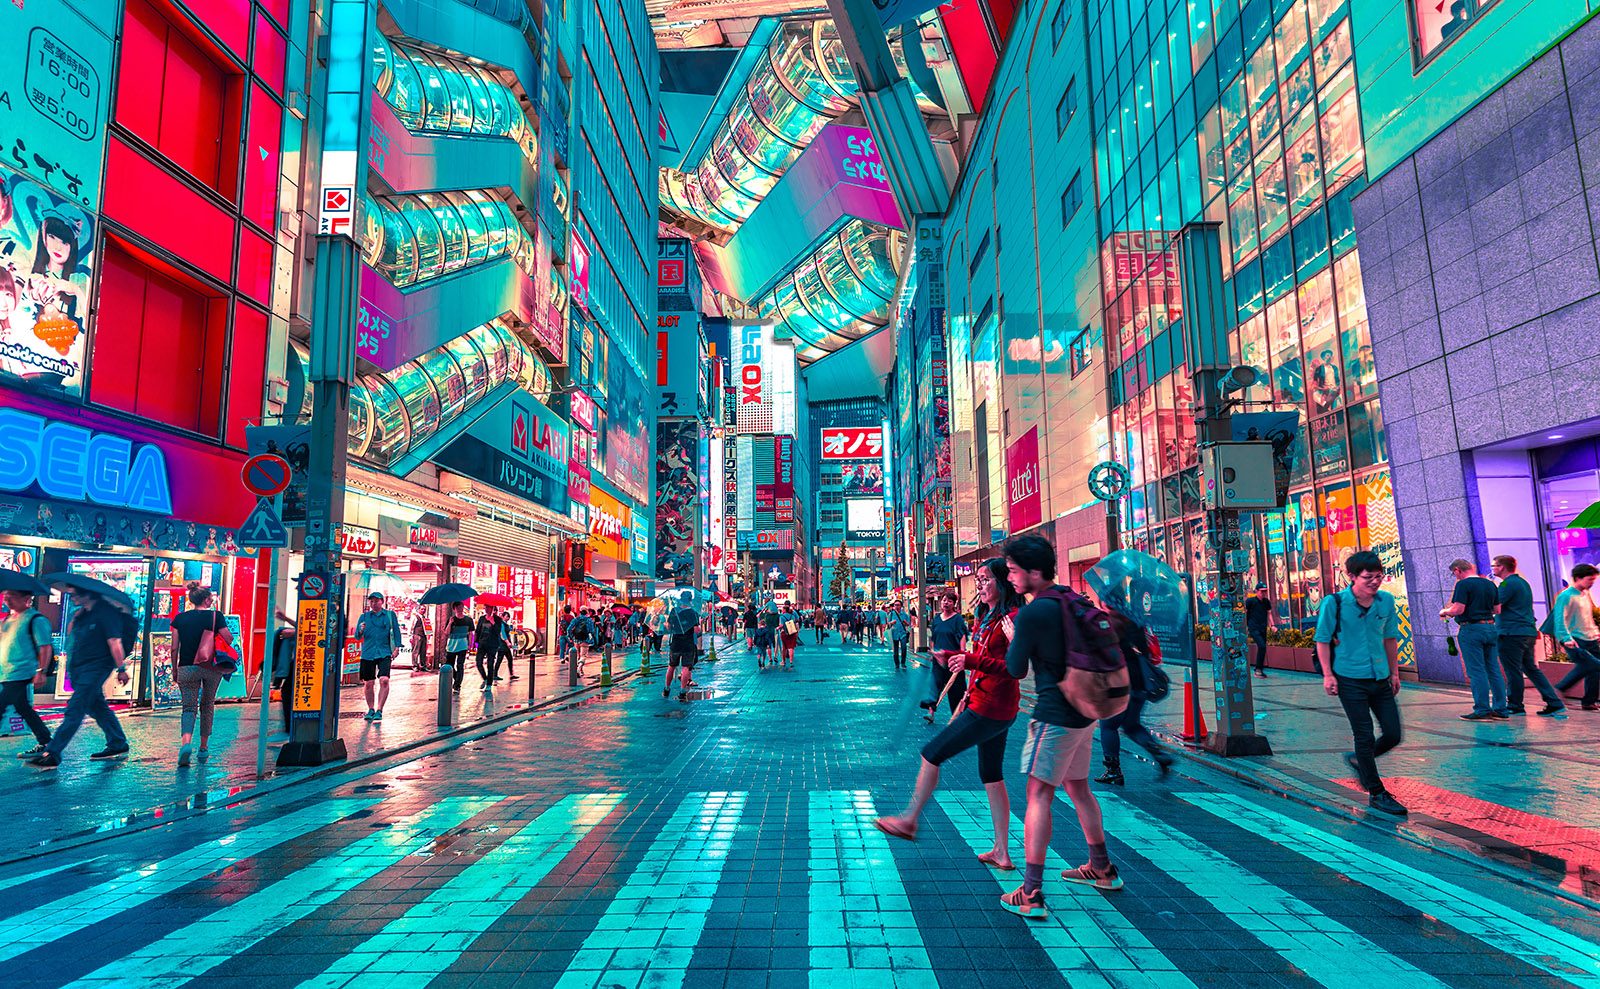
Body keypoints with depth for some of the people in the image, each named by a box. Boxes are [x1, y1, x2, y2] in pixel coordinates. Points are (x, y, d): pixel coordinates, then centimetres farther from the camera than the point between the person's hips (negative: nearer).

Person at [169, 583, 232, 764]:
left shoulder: (180, 618, 3)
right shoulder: (216, 616, -4)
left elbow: (174, 648, 4)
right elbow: (229, 639, -2)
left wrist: (174, 669, 14)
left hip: (187, 668, 1)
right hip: (212, 668, -1)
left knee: (189, 707, 5)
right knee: (207, 704, 16)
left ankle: (186, 742, -21)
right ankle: (204, 747, 21)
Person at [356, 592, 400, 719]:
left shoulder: (390, 615, 8)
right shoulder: (364, 616, 10)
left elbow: (396, 631, 9)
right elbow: (357, 637, 8)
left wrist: (397, 647, -2)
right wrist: (361, 630, -14)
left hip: (384, 653, -2)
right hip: (368, 653, 2)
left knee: (384, 680, -17)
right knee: (368, 684, 5)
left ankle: (379, 710, -10)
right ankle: (371, 710, 23)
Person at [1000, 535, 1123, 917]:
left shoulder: (1031, 614, -19)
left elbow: (1016, 669, -10)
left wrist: (1012, 637, 6)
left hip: (1055, 715, -9)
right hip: (1084, 710, 9)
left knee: (1038, 794, -6)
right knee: (1077, 786, 22)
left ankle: (1031, 894, -6)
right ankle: (1101, 869, 35)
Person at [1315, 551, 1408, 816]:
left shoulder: (1386, 601, 2)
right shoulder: (1334, 603, -12)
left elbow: (1390, 638, 14)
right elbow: (1323, 640, -6)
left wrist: (1394, 672, 16)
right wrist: (1328, 675, -9)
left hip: (1380, 678, 5)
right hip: (1350, 679, -5)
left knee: (1393, 735, 6)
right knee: (1365, 736, 0)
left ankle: (1359, 760, 34)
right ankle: (1376, 794, 13)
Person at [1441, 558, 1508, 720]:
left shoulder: (1463, 584, -12)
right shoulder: (1490, 584, 12)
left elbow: (1458, 610, -17)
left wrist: (1444, 612, 2)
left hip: (1471, 629, -7)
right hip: (1490, 628, 7)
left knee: (1477, 672, -4)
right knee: (1494, 670, 10)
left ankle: (1482, 711, -2)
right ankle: (1500, 710, 14)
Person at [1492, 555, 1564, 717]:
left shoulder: (1507, 584, -13)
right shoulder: (1523, 582, 19)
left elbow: (1495, 608, -18)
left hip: (1512, 634, -10)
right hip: (1528, 632, 10)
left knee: (1513, 672, -1)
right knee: (1532, 669, 13)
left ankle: (1515, 706, 6)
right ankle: (1555, 704, 10)